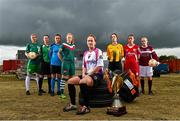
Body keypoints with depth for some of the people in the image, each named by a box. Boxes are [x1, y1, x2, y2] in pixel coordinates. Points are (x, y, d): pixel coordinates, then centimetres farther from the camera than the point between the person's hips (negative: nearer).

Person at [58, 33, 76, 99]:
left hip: (72, 62, 6)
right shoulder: (64, 45, -2)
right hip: (66, 63, -5)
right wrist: (62, 60, 3)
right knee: (64, 77, -8)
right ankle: (62, 93, -4)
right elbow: (59, 53, 2)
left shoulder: (73, 45, 14)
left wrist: (72, 60, 13)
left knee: (71, 77, 10)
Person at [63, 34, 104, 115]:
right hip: (87, 75, 8)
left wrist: (88, 74, -13)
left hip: (97, 75, -8)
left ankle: (86, 107, -27)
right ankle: (73, 104, 1)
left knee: (82, 82, -35)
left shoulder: (98, 52, -5)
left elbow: (99, 66, -14)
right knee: (70, 81, -5)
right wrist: (83, 74, -1)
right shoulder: (85, 53, 18)